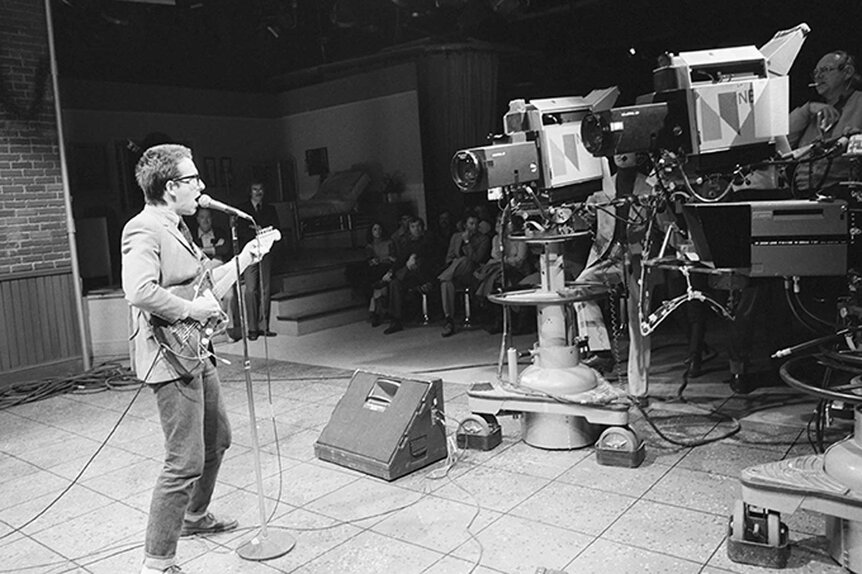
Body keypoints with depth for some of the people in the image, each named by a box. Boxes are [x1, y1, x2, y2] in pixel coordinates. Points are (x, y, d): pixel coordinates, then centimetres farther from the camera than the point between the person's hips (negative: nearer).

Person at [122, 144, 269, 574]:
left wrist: (241, 261, 16)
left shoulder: (176, 226, 16)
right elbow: (139, 292, -33)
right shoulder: (144, 230, -18)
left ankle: (194, 517, 44)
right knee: (185, 463, -7)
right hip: (171, 357, -11)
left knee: (217, 439, 23)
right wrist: (191, 309, -23)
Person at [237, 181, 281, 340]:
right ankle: (252, 328, -8)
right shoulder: (242, 209, 12)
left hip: (265, 252, 3)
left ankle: (264, 326, 3)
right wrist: (256, 232, -8)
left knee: (265, 289, -2)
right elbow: (240, 231, 1)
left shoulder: (270, 209, 20)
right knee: (250, 290, -11)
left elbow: (276, 230, 9)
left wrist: (259, 230, -5)